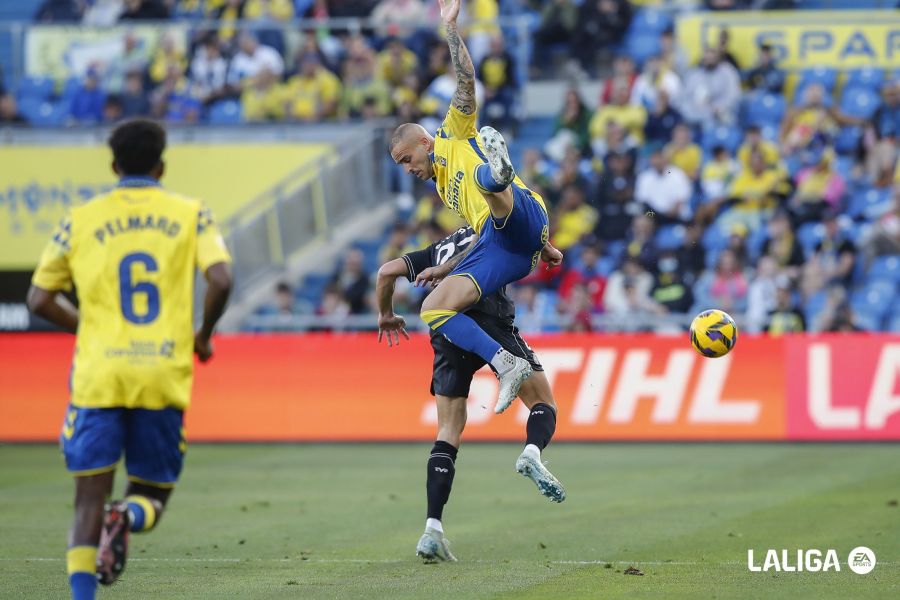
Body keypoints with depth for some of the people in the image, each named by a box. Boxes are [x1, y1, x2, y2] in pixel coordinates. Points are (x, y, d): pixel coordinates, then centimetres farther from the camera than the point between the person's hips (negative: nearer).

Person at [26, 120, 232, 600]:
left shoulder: (81, 220, 7)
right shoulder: (190, 215, 5)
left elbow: (40, 300, 7)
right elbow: (221, 280, -9)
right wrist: (204, 335, 8)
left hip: (98, 376, 0)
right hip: (164, 377, 0)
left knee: (89, 500, 4)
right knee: (153, 493, 14)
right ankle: (129, 515, -22)